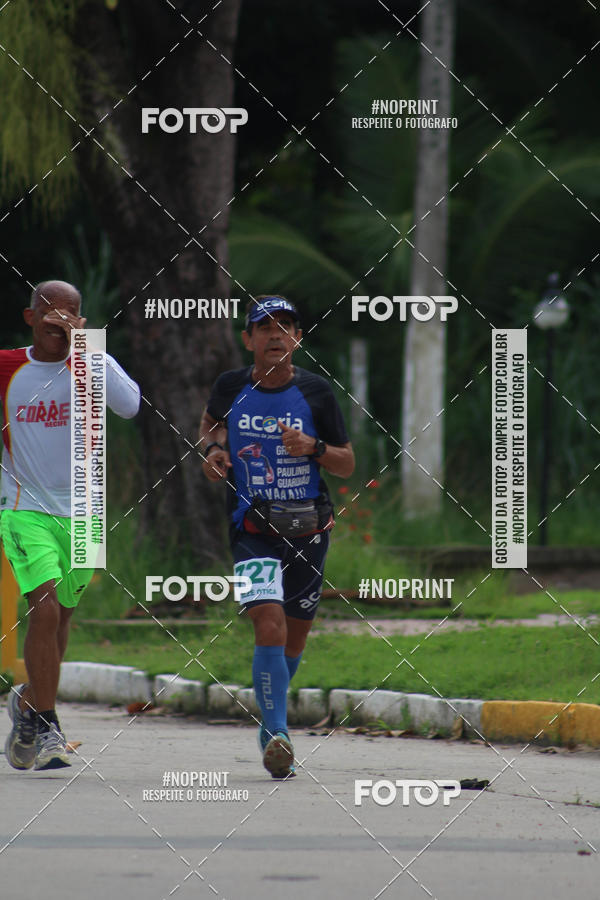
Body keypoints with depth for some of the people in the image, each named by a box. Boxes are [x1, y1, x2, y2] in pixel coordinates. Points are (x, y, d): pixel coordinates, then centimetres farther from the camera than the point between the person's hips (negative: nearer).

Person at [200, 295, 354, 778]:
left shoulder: (315, 391, -3)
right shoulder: (231, 387, -1)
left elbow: (348, 464, 3)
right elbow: (211, 423, 22)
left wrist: (313, 448, -16)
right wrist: (212, 449, 1)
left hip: (308, 529, 2)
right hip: (253, 532, -2)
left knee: (294, 639, 13)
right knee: (270, 626, -22)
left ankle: (272, 717, 39)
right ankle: (276, 733, -20)